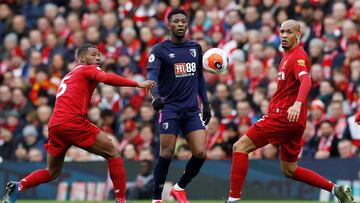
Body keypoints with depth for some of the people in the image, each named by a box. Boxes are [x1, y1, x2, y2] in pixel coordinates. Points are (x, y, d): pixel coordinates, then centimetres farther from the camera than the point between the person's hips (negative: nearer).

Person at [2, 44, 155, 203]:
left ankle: (18, 187, 3)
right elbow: (106, 78, -15)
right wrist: (138, 84, -17)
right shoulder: (88, 69, 5)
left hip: (54, 124, 8)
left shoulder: (68, 76, 29)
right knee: (112, 153, 0)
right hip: (72, 120, -8)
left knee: (52, 173, 22)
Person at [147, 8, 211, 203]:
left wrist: (206, 104, 16)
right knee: (166, 154, -9)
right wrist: (155, 95, -38)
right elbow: (152, 75, -19)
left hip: (192, 109, 4)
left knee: (200, 153, -6)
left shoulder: (195, 48, 11)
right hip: (170, 108, -4)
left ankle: (180, 187, 17)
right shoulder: (160, 50, -4)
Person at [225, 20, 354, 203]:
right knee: (289, 170, 16)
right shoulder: (288, 55, 19)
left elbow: (306, 80, -31)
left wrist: (298, 103, -48)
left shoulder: (297, 56, -12)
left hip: (284, 117, -10)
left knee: (240, 147, -10)